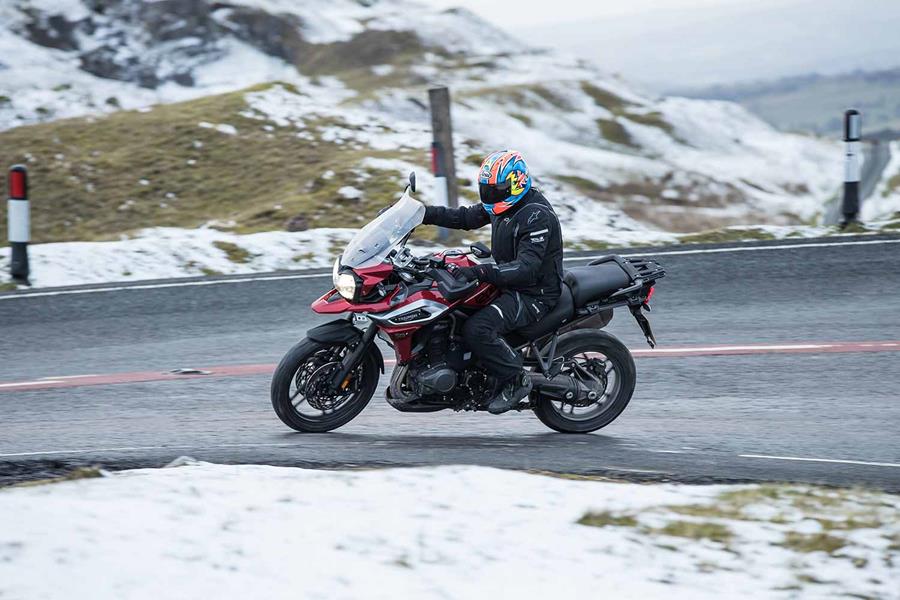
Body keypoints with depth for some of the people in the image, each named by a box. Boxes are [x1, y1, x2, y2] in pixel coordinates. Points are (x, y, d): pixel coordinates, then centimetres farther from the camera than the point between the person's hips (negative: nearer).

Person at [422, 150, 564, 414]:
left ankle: (516, 380, -13)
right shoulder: (504, 205, 6)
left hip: (534, 294, -10)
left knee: (476, 330, -29)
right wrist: (423, 213, 4)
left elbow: (526, 268, -32)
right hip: (507, 283, 10)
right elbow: (465, 217, 16)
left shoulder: (536, 216, -23)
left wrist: (480, 272, -42)